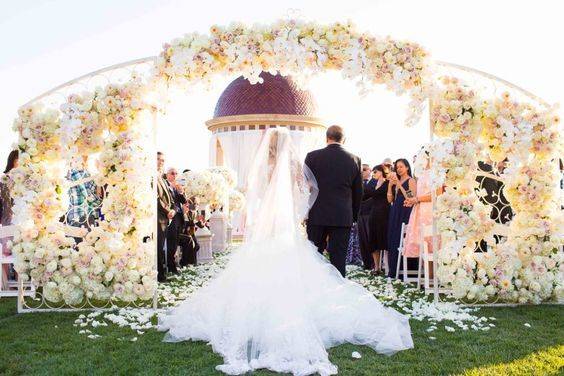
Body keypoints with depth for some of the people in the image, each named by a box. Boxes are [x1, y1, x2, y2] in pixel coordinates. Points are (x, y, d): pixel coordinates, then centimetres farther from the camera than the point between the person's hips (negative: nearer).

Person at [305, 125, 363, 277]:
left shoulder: (312, 156, -3)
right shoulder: (354, 159, 1)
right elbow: (358, 192, 6)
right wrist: (353, 216, 16)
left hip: (317, 215, -1)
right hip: (343, 217, 1)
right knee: (338, 259, 5)